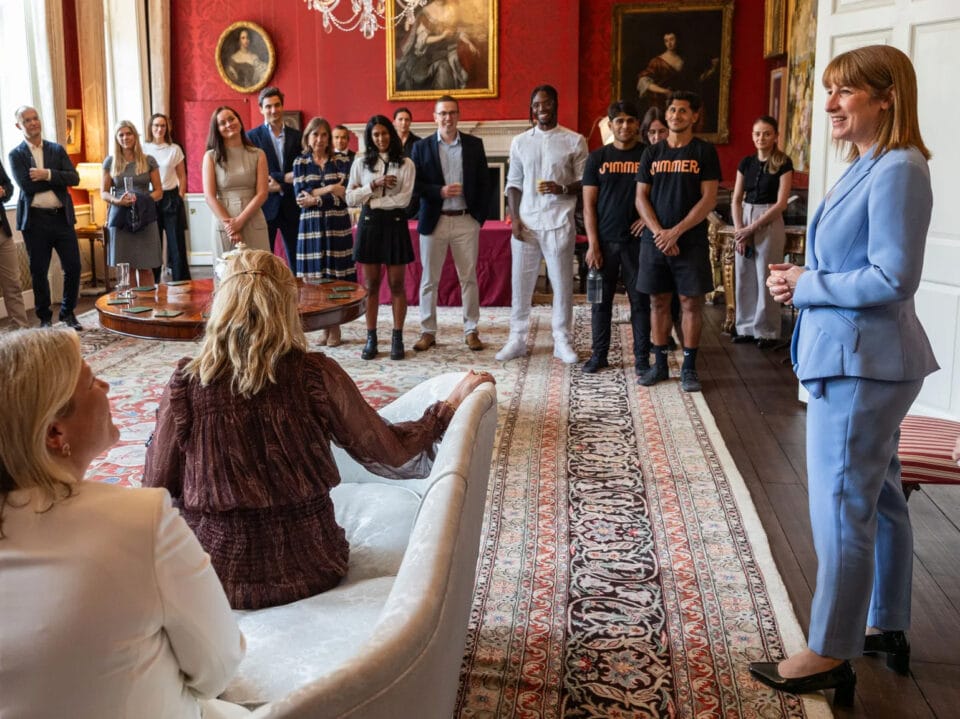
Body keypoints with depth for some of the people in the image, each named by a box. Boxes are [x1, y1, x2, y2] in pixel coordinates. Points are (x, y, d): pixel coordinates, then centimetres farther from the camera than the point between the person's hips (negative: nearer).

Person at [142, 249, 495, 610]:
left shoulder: (186, 384, -15)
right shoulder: (315, 375, -15)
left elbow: (157, 488, -4)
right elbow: (391, 452, -6)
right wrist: (452, 404, 7)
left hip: (221, 575, 0)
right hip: (309, 570, 0)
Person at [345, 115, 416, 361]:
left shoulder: (405, 164, 0)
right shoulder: (361, 164, 7)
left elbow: (403, 199, -10)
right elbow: (350, 199, 2)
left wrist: (370, 200, -7)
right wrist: (374, 185, -10)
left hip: (395, 224, -2)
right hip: (369, 224, 2)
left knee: (397, 284, 3)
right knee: (371, 285, 5)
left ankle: (397, 338, 10)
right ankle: (371, 338, 11)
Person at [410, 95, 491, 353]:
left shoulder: (474, 144, 6)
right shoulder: (422, 146, 3)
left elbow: (484, 182, 6)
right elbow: (415, 183, -1)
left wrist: (480, 215, -2)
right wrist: (440, 191, -16)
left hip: (466, 220, 1)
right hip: (433, 221, 0)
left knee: (469, 278, 5)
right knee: (429, 279, 4)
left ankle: (471, 330, 14)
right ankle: (428, 332, 13)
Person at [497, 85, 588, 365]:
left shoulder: (574, 141, 2)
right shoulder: (519, 142, 10)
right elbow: (514, 183, 10)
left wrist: (562, 189, -18)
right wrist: (514, 218, -2)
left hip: (559, 223, -2)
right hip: (526, 223, 2)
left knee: (562, 284, 3)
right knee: (520, 283, 5)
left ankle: (562, 341, 13)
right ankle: (517, 339, 14)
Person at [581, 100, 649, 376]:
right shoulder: (597, 157, 5)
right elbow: (588, 205, 2)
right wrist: (592, 244, -5)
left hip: (637, 240, -1)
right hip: (604, 241, 1)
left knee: (640, 300, 4)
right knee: (601, 300, 7)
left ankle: (642, 357, 12)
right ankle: (599, 354, 18)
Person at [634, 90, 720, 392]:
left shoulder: (704, 152, 0)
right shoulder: (652, 153, 9)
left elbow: (709, 199, -6)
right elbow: (641, 198, 6)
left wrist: (676, 231, -14)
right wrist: (658, 232, -10)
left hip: (691, 241, -3)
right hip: (654, 240, 3)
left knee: (691, 302, 1)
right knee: (658, 301, 7)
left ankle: (689, 368, 10)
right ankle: (660, 364, 17)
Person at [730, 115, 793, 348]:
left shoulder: (783, 164, -5)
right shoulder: (747, 162, 9)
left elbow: (781, 203, -10)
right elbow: (736, 199, 8)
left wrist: (753, 228, -12)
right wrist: (739, 229, -5)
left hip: (769, 223, -5)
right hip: (744, 221, 5)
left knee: (765, 278, -1)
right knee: (744, 277, 6)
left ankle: (767, 331, 8)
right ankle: (746, 327, 16)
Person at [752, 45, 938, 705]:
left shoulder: (898, 170, -18)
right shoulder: (867, 167, 12)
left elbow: (893, 278, -23)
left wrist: (804, 287, -14)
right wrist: (801, 277, 3)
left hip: (861, 361, -10)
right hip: (858, 357, 10)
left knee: (842, 507, -2)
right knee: (878, 497, 18)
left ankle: (830, 656, 11)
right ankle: (886, 627, 33)